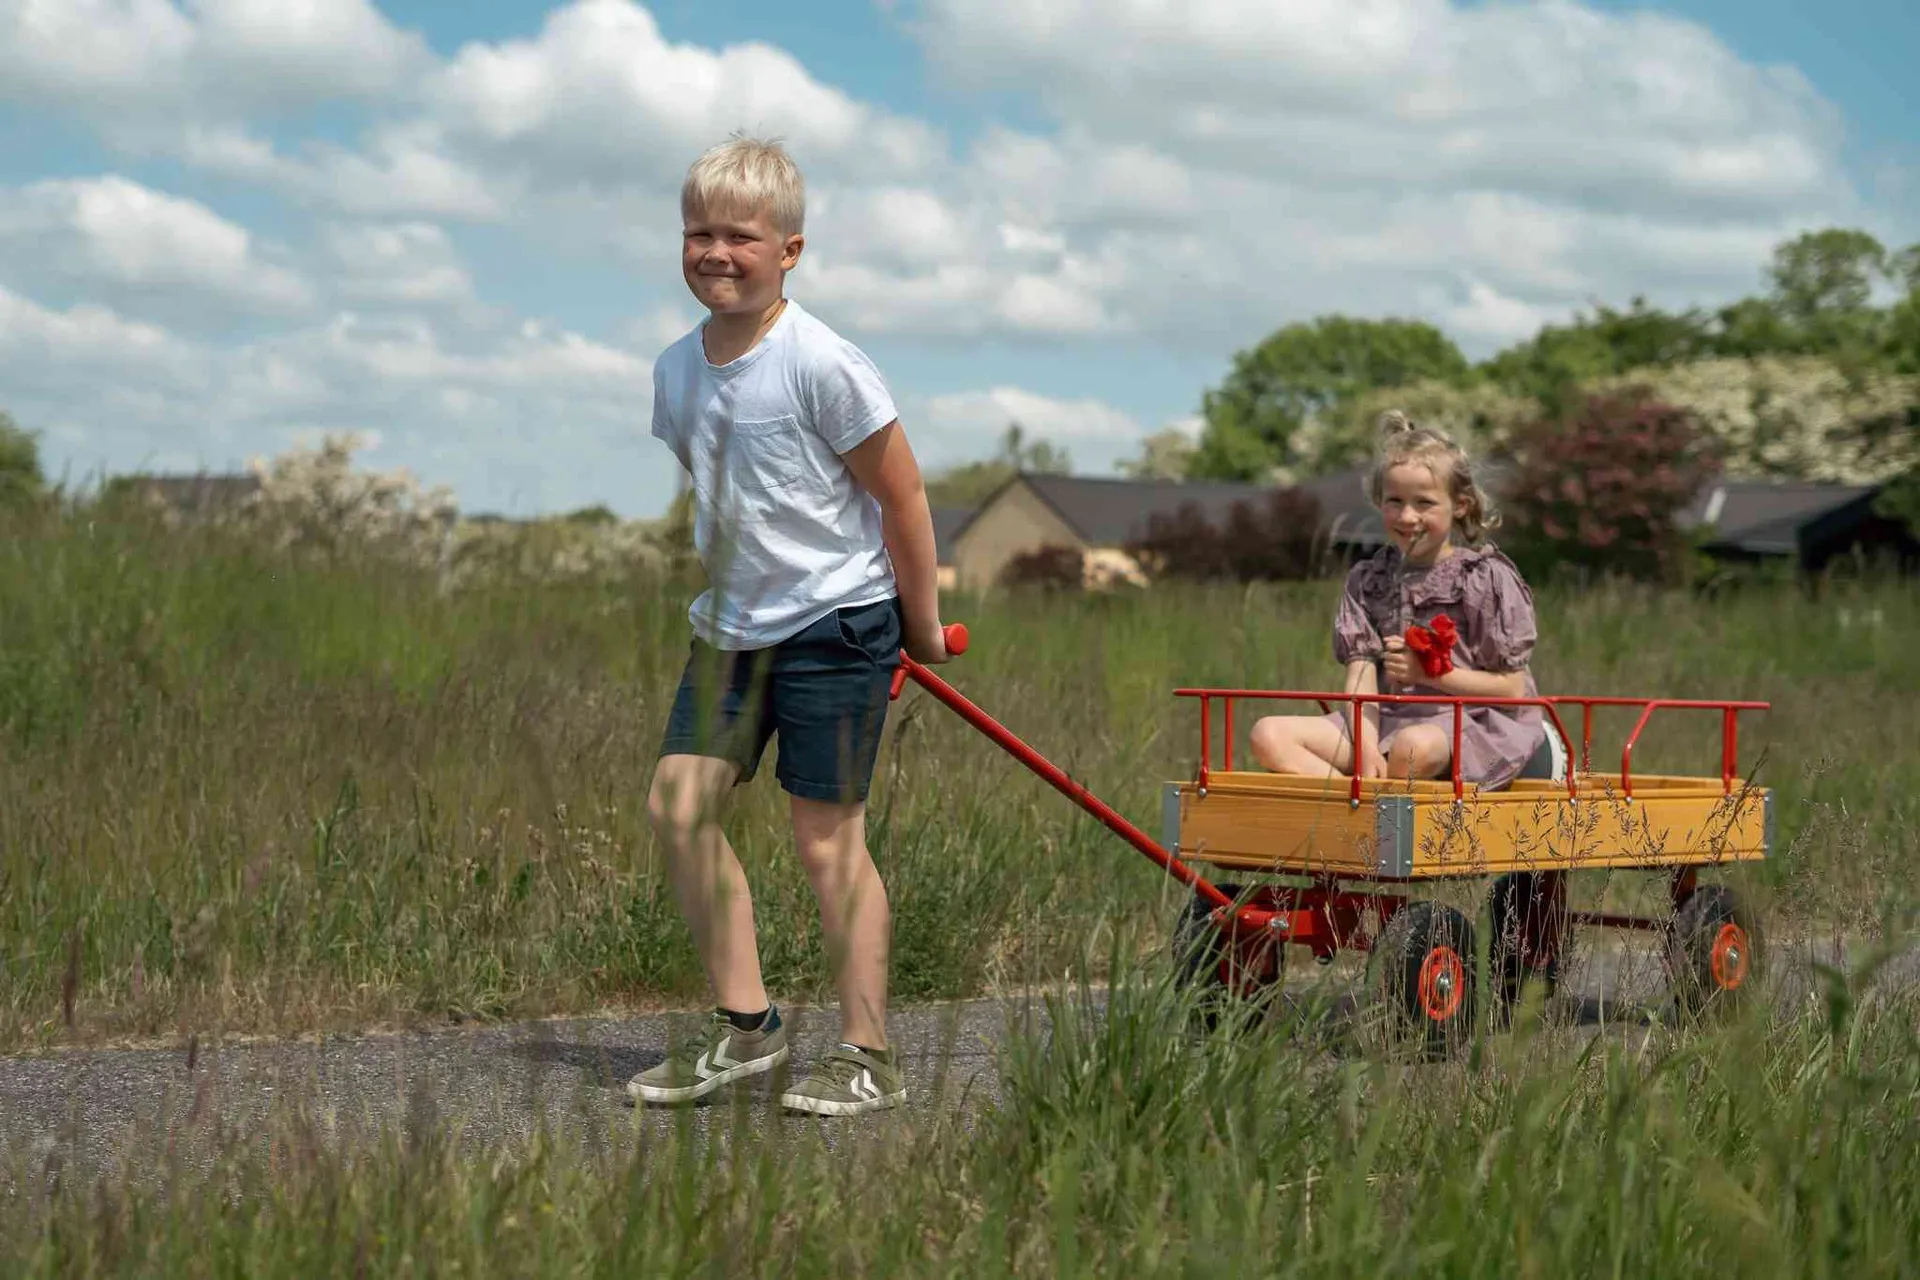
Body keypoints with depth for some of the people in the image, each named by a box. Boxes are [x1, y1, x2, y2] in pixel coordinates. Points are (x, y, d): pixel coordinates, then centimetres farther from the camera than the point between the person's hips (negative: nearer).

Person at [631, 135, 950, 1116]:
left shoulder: (822, 365, -17)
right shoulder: (677, 370, 4)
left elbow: (901, 495, -10)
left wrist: (920, 626, -3)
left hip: (837, 623, -6)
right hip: (732, 627, 7)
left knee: (825, 835, -2)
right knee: (677, 803, -4)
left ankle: (869, 1057, 10)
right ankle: (744, 1024, 8)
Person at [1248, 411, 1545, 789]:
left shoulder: (1488, 578, 0)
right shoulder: (1367, 579, 13)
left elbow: (1512, 689, -2)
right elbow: (1360, 678, 2)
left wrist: (1429, 672, -10)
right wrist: (1367, 747, -16)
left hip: (1470, 721, -5)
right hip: (1386, 720, 5)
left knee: (1415, 747, -42)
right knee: (1270, 735, -18)